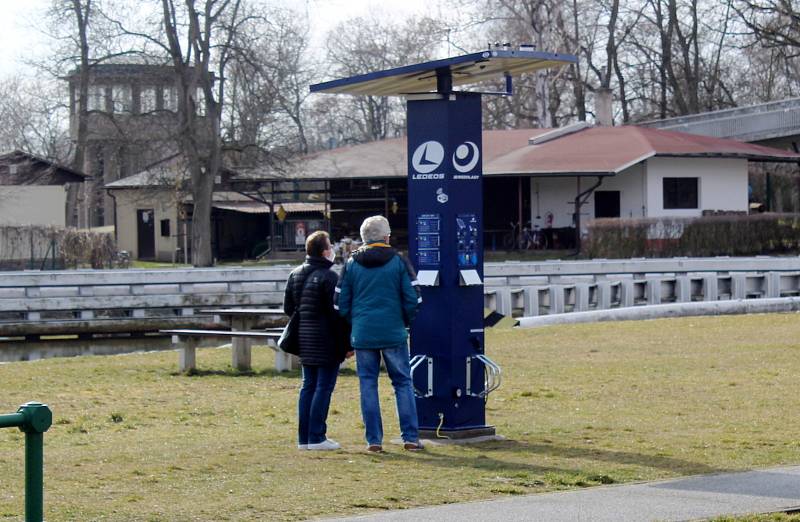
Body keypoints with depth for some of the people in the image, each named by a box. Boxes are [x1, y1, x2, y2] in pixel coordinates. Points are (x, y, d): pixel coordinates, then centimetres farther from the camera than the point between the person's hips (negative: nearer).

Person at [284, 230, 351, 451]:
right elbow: (337, 313, -16)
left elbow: (288, 308, 14)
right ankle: (316, 437, -4)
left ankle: (304, 437, 13)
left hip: (304, 341, 8)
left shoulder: (294, 275, 9)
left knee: (308, 386, 13)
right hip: (327, 343, -7)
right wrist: (346, 344, -12)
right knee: (324, 387, -3)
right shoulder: (328, 277, -14)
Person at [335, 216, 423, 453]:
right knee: (403, 383, 7)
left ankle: (374, 439, 4)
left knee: (368, 385, 6)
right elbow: (413, 299, -4)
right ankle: (410, 437, 4)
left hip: (362, 335, 1)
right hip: (394, 334, -1)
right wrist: (404, 322, 13)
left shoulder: (351, 264, 4)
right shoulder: (398, 261, -1)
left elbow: (340, 303, 5)